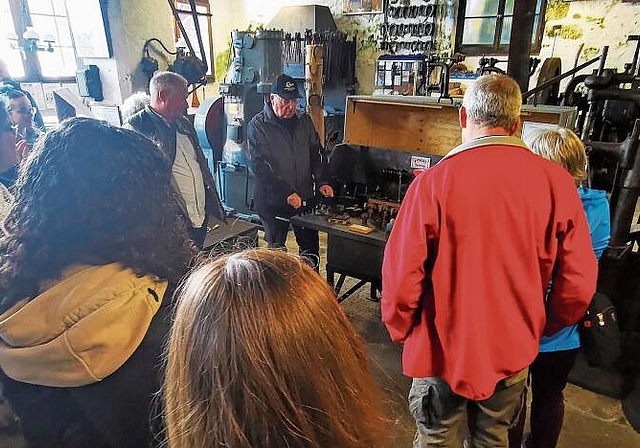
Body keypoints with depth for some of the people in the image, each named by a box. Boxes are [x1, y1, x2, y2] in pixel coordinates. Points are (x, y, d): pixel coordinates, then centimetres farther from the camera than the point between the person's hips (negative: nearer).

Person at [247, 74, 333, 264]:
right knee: (276, 248, 10)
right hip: (272, 200, -4)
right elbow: (259, 166, -16)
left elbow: (317, 153, 13)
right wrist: (287, 193, -22)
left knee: (311, 248, 12)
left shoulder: (304, 121, 7)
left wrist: (322, 181, -4)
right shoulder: (257, 125, -9)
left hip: (305, 197, 4)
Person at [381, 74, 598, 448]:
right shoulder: (557, 182, -11)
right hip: (514, 353, 3)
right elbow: (578, 284, -6)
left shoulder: (433, 182, -20)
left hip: (444, 349, -2)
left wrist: (401, 330, 2)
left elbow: (401, 278, -18)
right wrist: (543, 329, 13)